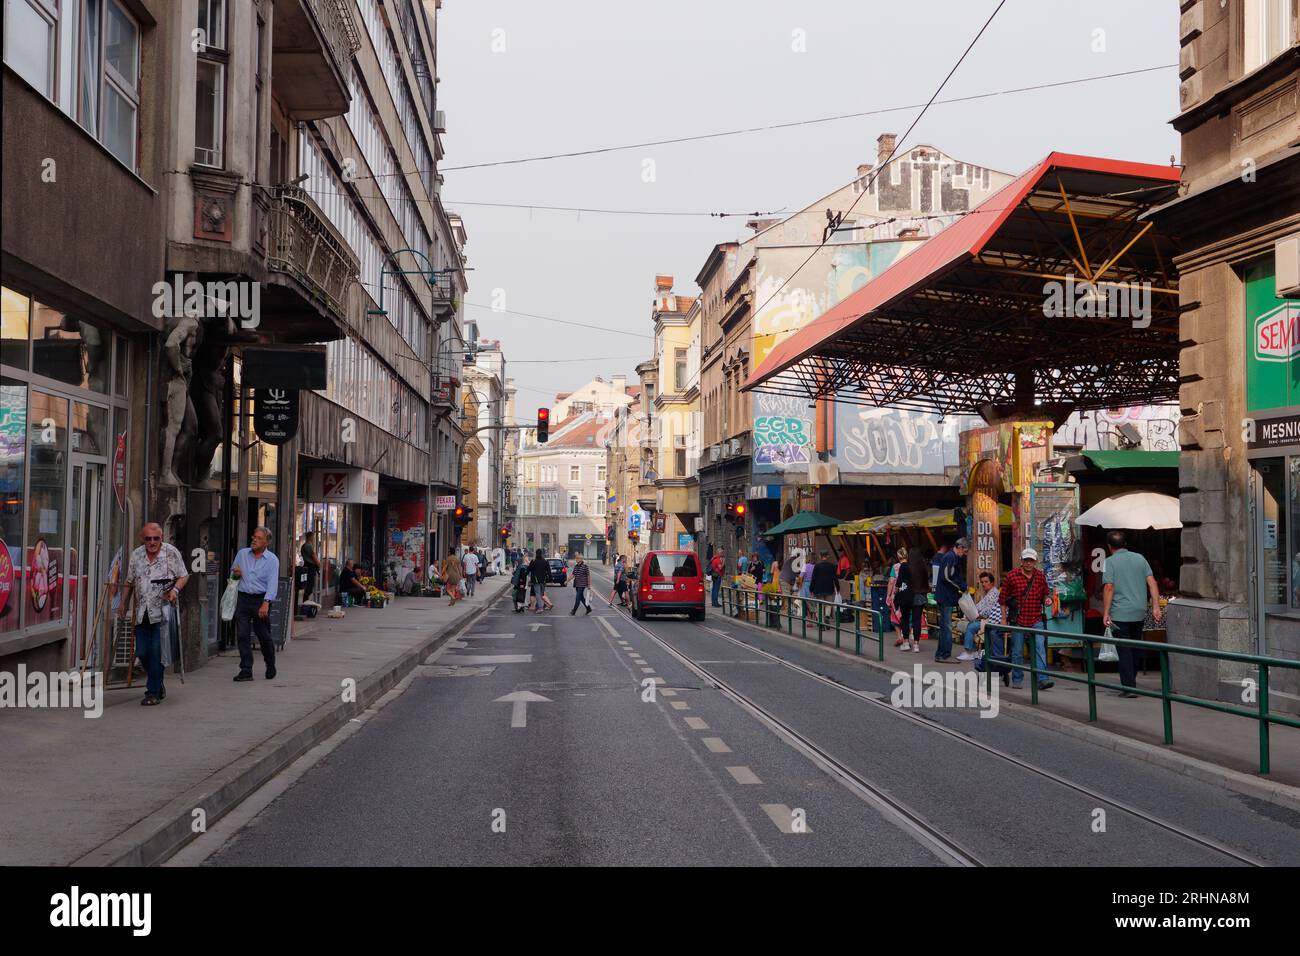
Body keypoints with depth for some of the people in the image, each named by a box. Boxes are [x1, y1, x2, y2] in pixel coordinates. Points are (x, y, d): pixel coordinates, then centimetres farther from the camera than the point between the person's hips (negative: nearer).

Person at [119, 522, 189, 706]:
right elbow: (129, 581, 19)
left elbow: (184, 576, 3)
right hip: (142, 613, 5)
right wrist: (123, 602, 17)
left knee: (157, 652, -9)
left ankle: (153, 692, -1)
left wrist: (175, 589, -15)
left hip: (162, 612, -5)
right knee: (142, 652, 5)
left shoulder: (172, 553, -4)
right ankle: (158, 685, 26)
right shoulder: (136, 555, 8)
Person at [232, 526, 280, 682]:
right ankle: (246, 671, -2)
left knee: (264, 636, 5)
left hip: (261, 600, -3)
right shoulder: (242, 554, 9)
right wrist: (235, 574, -4)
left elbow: (272, 583, -13)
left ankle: (271, 667, 26)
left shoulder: (272, 559, -3)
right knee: (242, 635, -4)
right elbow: (232, 573, 22)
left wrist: (266, 603, -25)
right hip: (243, 598, 3)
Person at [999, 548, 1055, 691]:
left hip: (1036, 620, 2)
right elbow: (1003, 597, 2)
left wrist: (1047, 598, -5)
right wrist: (1004, 619, 1)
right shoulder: (1012, 575, -3)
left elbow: (1045, 593, 20)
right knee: (1017, 652, 5)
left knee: (1040, 648, -10)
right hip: (1018, 620, -2)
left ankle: (1042, 679, -11)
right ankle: (1017, 680, 18)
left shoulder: (1041, 576, 5)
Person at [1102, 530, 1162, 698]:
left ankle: (1129, 687, -3)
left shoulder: (1110, 562, -6)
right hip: (1139, 613, 5)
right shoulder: (1139, 558, 8)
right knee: (1135, 649, 17)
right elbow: (1152, 582, 3)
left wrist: (1106, 613, -11)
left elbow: (1109, 587, -14)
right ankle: (1130, 682, 26)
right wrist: (1156, 606, 3)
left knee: (1124, 651, 0)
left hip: (1120, 614, -5)